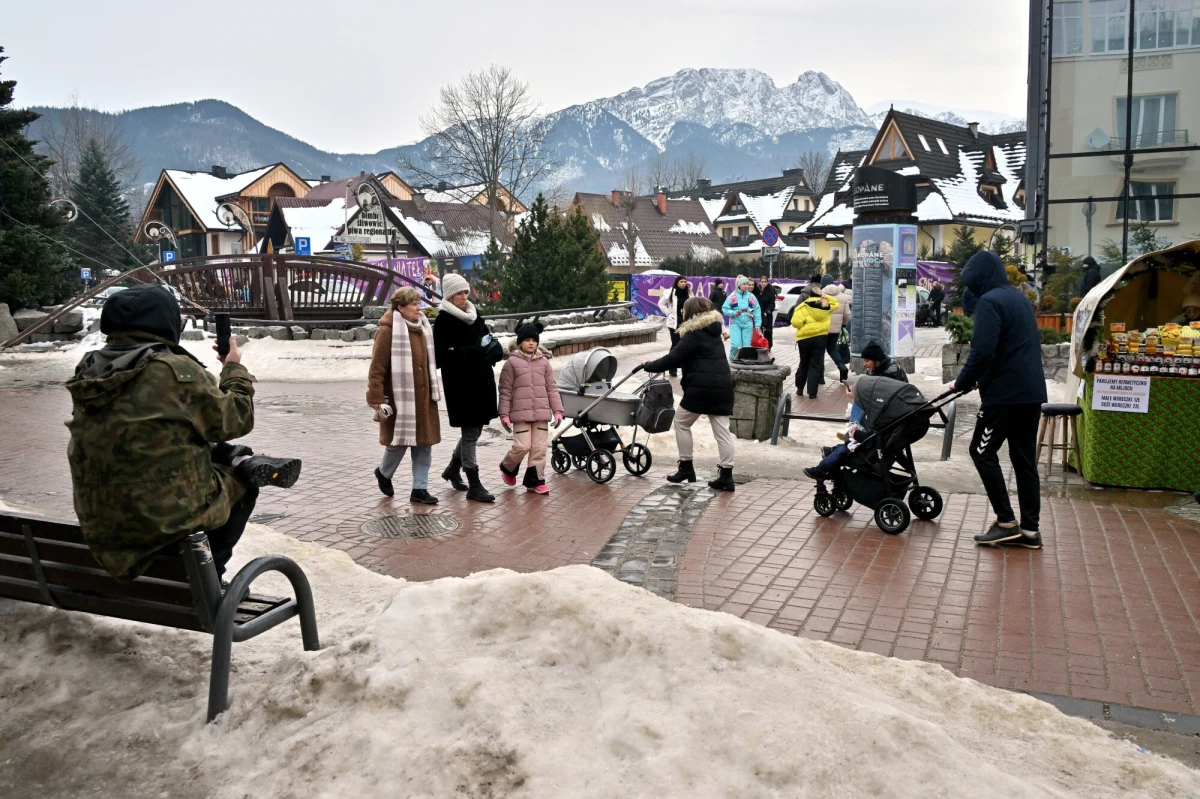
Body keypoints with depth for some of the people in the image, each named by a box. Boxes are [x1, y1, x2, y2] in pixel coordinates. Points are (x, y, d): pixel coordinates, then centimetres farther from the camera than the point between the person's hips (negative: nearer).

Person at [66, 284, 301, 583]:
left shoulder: (90, 373, 2)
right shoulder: (176, 371, -18)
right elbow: (235, 420, -6)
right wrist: (234, 368, 10)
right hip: (169, 517, -6)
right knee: (243, 480, 19)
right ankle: (207, 571, 24)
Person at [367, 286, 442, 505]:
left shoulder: (423, 328, 11)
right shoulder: (388, 331, -12)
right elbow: (377, 369, -14)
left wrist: (433, 390, 18)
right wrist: (377, 401, -17)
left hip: (423, 398, 7)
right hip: (400, 398, -7)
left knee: (424, 443, 7)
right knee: (400, 441, 5)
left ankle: (420, 488, 16)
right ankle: (384, 473, 34)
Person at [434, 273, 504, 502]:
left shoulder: (474, 315, 12)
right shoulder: (443, 321, -9)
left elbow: (487, 338, 19)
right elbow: (444, 356, -17)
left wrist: (493, 348, -5)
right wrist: (475, 353, -26)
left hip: (481, 381, 7)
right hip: (460, 384, -7)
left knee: (474, 429, 15)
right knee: (470, 432, -3)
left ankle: (453, 469, 36)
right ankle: (474, 485, 4)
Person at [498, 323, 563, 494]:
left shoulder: (544, 362, 9)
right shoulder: (512, 362, -1)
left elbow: (551, 388, 10)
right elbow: (505, 391, 0)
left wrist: (557, 410, 3)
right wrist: (504, 414, -4)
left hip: (541, 413, 4)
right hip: (521, 413, -4)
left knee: (539, 448, 4)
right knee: (522, 446, -8)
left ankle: (535, 481, 15)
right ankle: (507, 467, 21)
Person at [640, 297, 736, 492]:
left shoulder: (694, 334, -9)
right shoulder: (712, 331, 19)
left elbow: (674, 358, -12)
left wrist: (649, 366, 0)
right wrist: (657, 364, 26)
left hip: (702, 387, -8)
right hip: (722, 386, 8)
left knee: (681, 423, 10)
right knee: (722, 430, 5)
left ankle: (686, 468, 14)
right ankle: (726, 475, 3)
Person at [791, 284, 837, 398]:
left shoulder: (803, 306, -9)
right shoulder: (825, 304, 0)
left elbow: (796, 322, -20)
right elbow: (835, 303, 22)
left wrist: (804, 327, 1)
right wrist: (825, 296, 7)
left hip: (804, 338, -1)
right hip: (820, 337, 1)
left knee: (804, 364, 17)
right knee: (816, 365, 3)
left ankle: (799, 388, 25)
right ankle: (812, 392, -3)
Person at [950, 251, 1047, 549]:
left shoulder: (989, 301, -12)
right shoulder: (1019, 297, 17)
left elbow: (982, 352, -21)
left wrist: (962, 383, -5)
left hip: (1005, 393, -9)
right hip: (1033, 391, 9)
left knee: (982, 452, 2)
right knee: (1024, 459, 11)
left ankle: (1006, 522, 2)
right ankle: (1029, 530, 13)